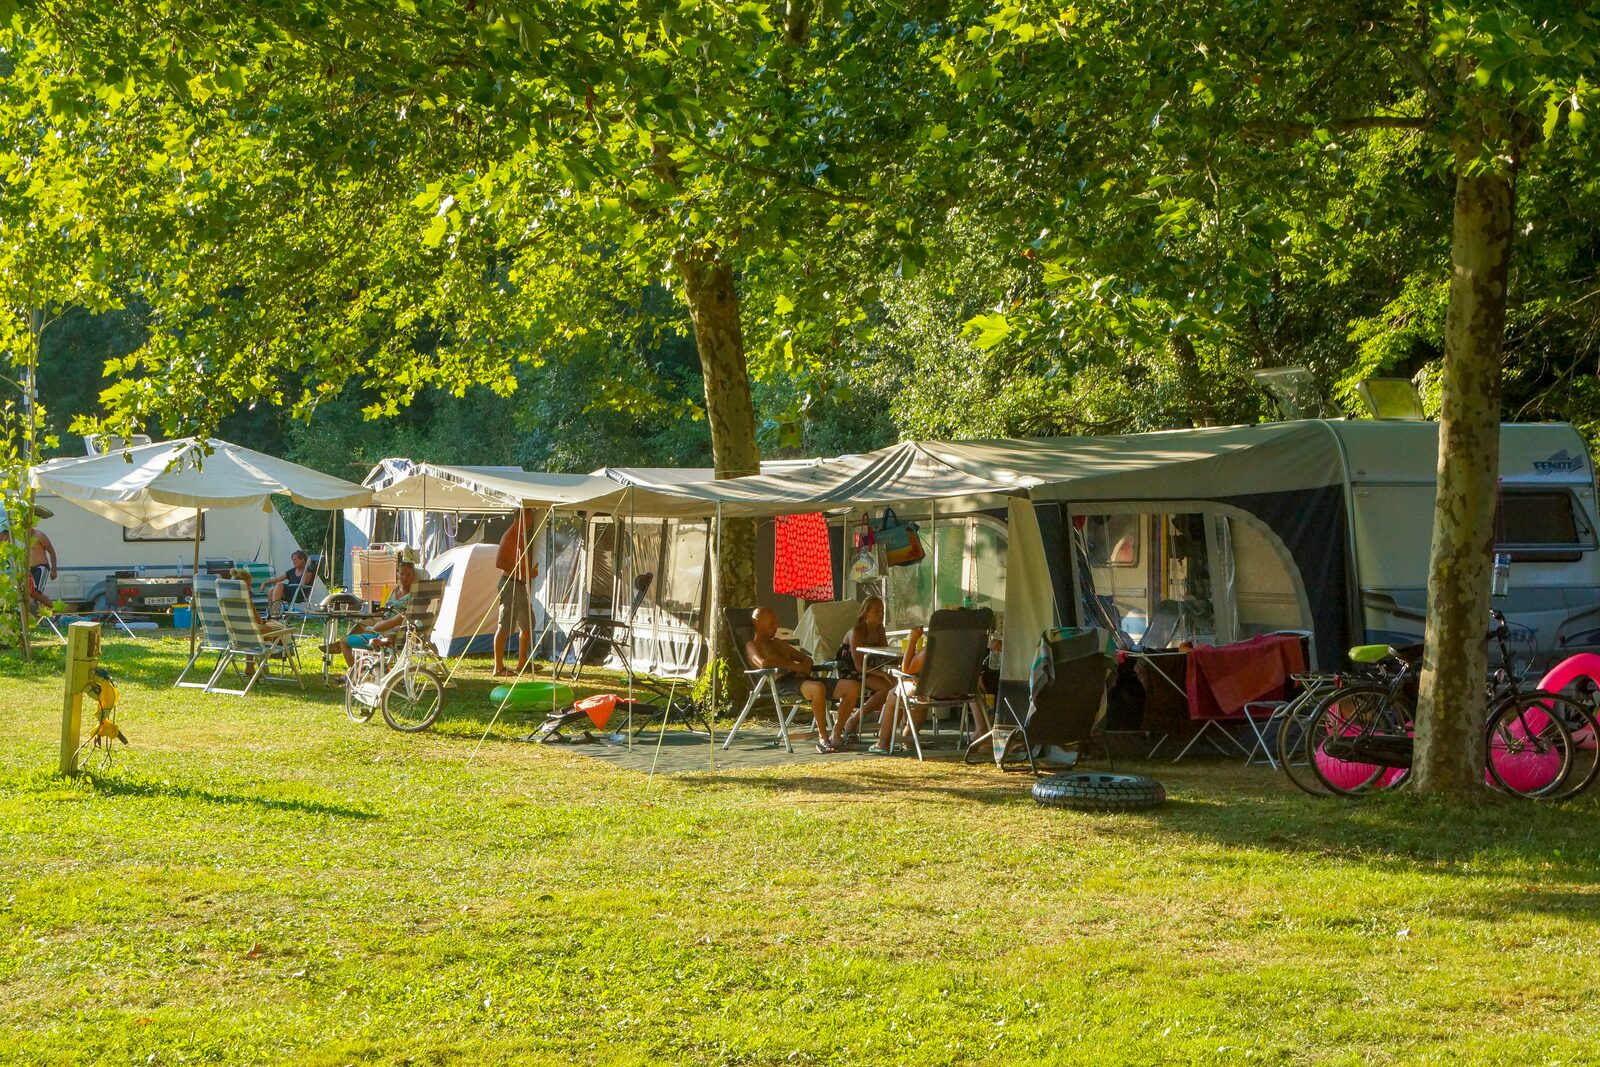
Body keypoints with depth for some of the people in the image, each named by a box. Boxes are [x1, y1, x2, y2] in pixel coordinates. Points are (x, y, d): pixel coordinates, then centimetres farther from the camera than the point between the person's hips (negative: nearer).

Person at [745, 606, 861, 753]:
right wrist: (794, 666, -11)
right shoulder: (751, 645, 9)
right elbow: (763, 663, -15)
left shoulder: (778, 643, 34)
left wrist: (805, 668, 7)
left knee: (853, 687, -8)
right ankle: (822, 737, -26)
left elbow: (807, 659, 32)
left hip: (802, 679, 8)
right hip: (783, 683, -8)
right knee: (817, 688, -41)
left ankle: (835, 736, -9)